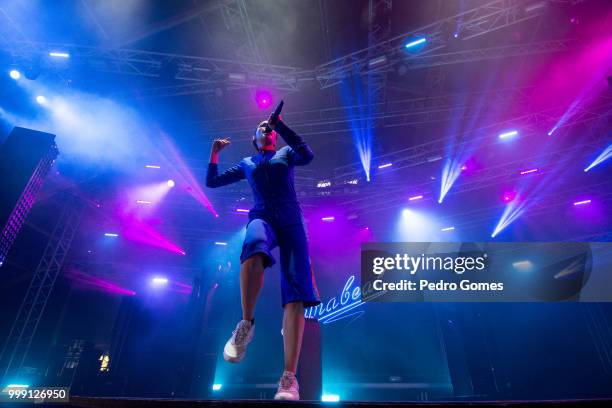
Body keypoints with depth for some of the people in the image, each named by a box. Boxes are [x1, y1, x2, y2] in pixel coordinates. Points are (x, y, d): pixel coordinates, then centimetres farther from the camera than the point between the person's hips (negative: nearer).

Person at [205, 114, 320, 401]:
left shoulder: (286, 153, 22)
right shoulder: (246, 164, 27)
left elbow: (307, 155, -2)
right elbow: (212, 181, 29)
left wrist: (280, 125, -1)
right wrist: (215, 153, 17)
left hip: (290, 220, 0)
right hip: (262, 217, 0)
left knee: (296, 291, -17)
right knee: (254, 247, -41)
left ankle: (289, 378, -17)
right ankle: (246, 324, -24)